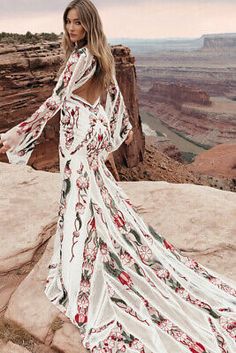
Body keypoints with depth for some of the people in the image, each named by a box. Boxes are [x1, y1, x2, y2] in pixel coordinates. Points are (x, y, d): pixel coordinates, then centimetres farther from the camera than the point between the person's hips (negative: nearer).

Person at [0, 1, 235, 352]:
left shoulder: (79, 58, -19)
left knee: (81, 193, -1)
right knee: (97, 186, 21)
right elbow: (115, 93, 17)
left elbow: (56, 101, -25)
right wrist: (126, 126, 30)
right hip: (95, 128, 9)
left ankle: (77, 273, 13)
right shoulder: (102, 55, 8)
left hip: (79, 133, -9)